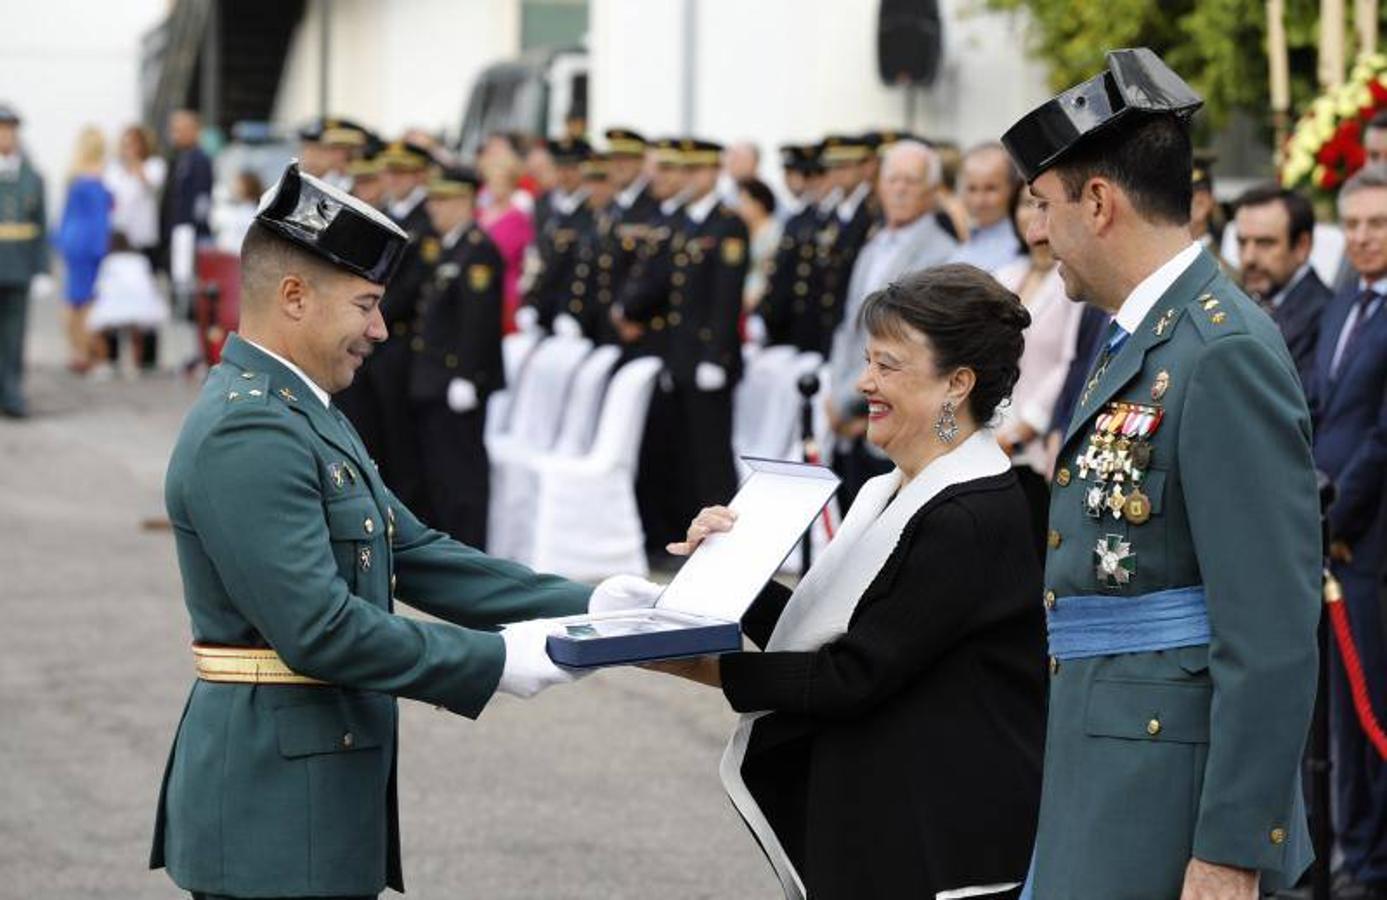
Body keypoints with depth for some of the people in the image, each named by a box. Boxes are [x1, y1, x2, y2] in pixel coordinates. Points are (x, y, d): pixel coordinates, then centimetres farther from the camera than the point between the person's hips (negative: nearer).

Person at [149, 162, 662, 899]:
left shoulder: (305, 416, 15)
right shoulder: (245, 433, -18)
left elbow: (416, 554, 14)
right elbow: (319, 631, -24)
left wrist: (582, 607, 6)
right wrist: (493, 662, -17)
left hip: (319, 798, 10)